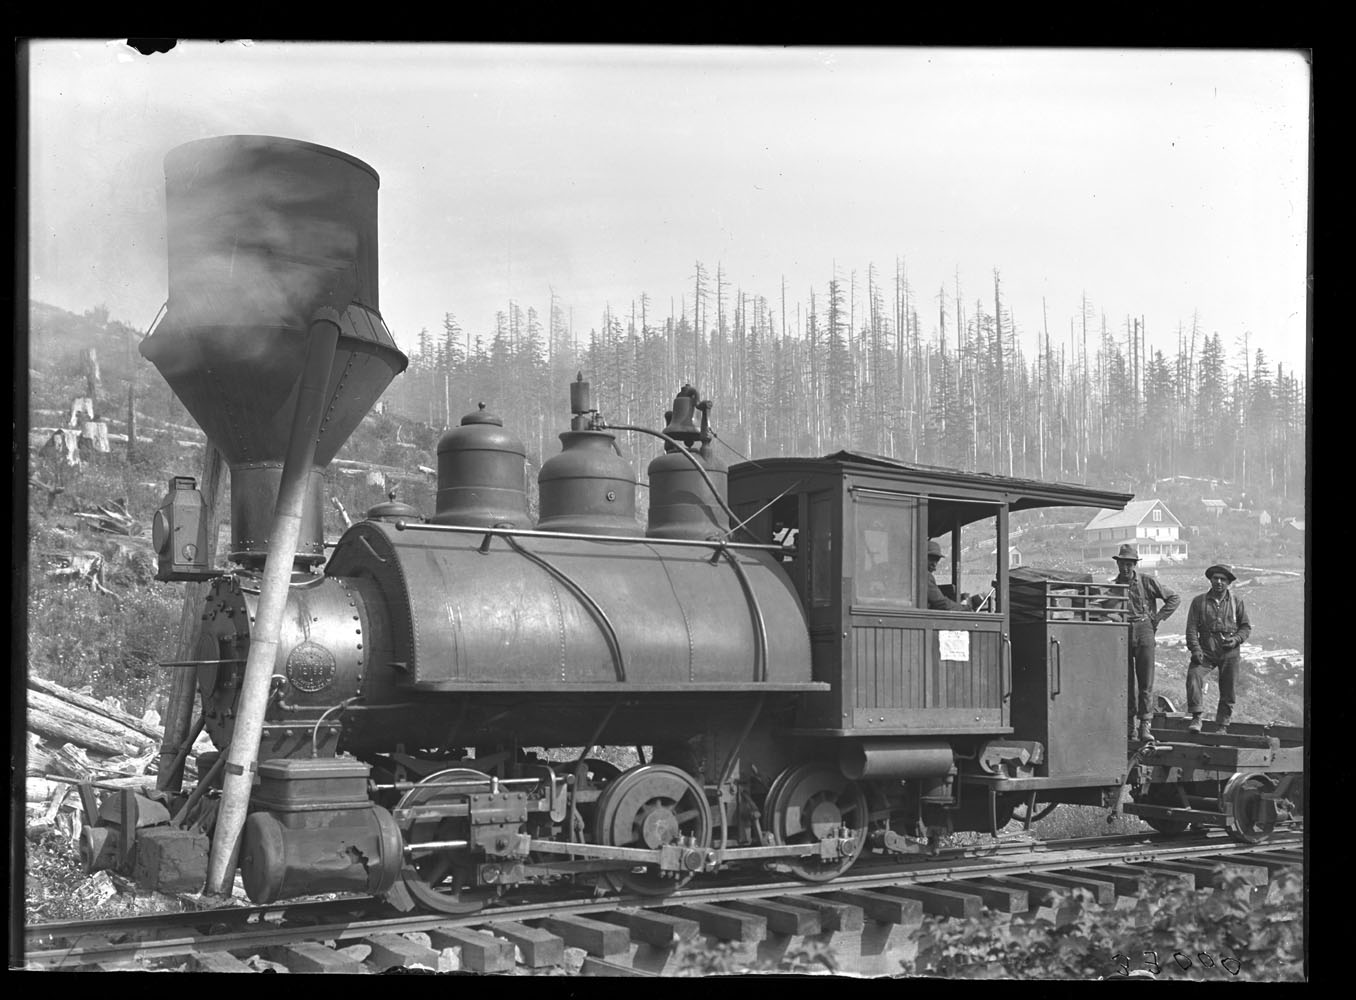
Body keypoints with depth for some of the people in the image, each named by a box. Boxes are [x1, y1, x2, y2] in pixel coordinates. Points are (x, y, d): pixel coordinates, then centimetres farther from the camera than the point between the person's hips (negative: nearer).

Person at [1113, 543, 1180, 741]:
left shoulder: (1147, 582, 2)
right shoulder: (1113, 585, 9)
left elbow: (1174, 599, 6)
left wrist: (1157, 619, 1)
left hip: (1143, 630, -2)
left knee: (1146, 682, -6)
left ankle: (1146, 725, -6)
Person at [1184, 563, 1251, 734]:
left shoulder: (1236, 603, 8)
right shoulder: (1199, 602, 5)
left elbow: (1247, 626, 13)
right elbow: (1192, 628, 1)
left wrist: (1237, 639, -7)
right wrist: (1195, 649, -12)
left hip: (1229, 652, 1)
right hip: (1206, 651, -1)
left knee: (1228, 689, 3)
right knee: (1193, 675, -25)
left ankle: (1223, 725, 16)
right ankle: (1196, 718, -22)